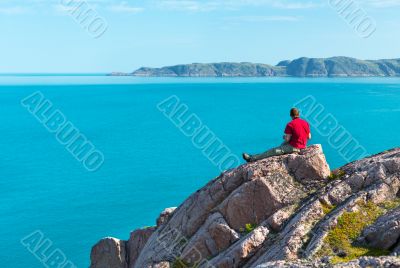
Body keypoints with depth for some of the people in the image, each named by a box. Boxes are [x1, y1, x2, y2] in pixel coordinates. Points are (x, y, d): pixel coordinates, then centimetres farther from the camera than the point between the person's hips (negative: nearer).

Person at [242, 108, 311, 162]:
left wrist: (285, 137, 7)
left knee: (273, 151, -6)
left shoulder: (290, 124, -13)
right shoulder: (306, 123, 7)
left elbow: (287, 139, -15)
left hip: (293, 147, -8)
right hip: (302, 147, 8)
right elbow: (309, 137, 13)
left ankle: (252, 158, -7)